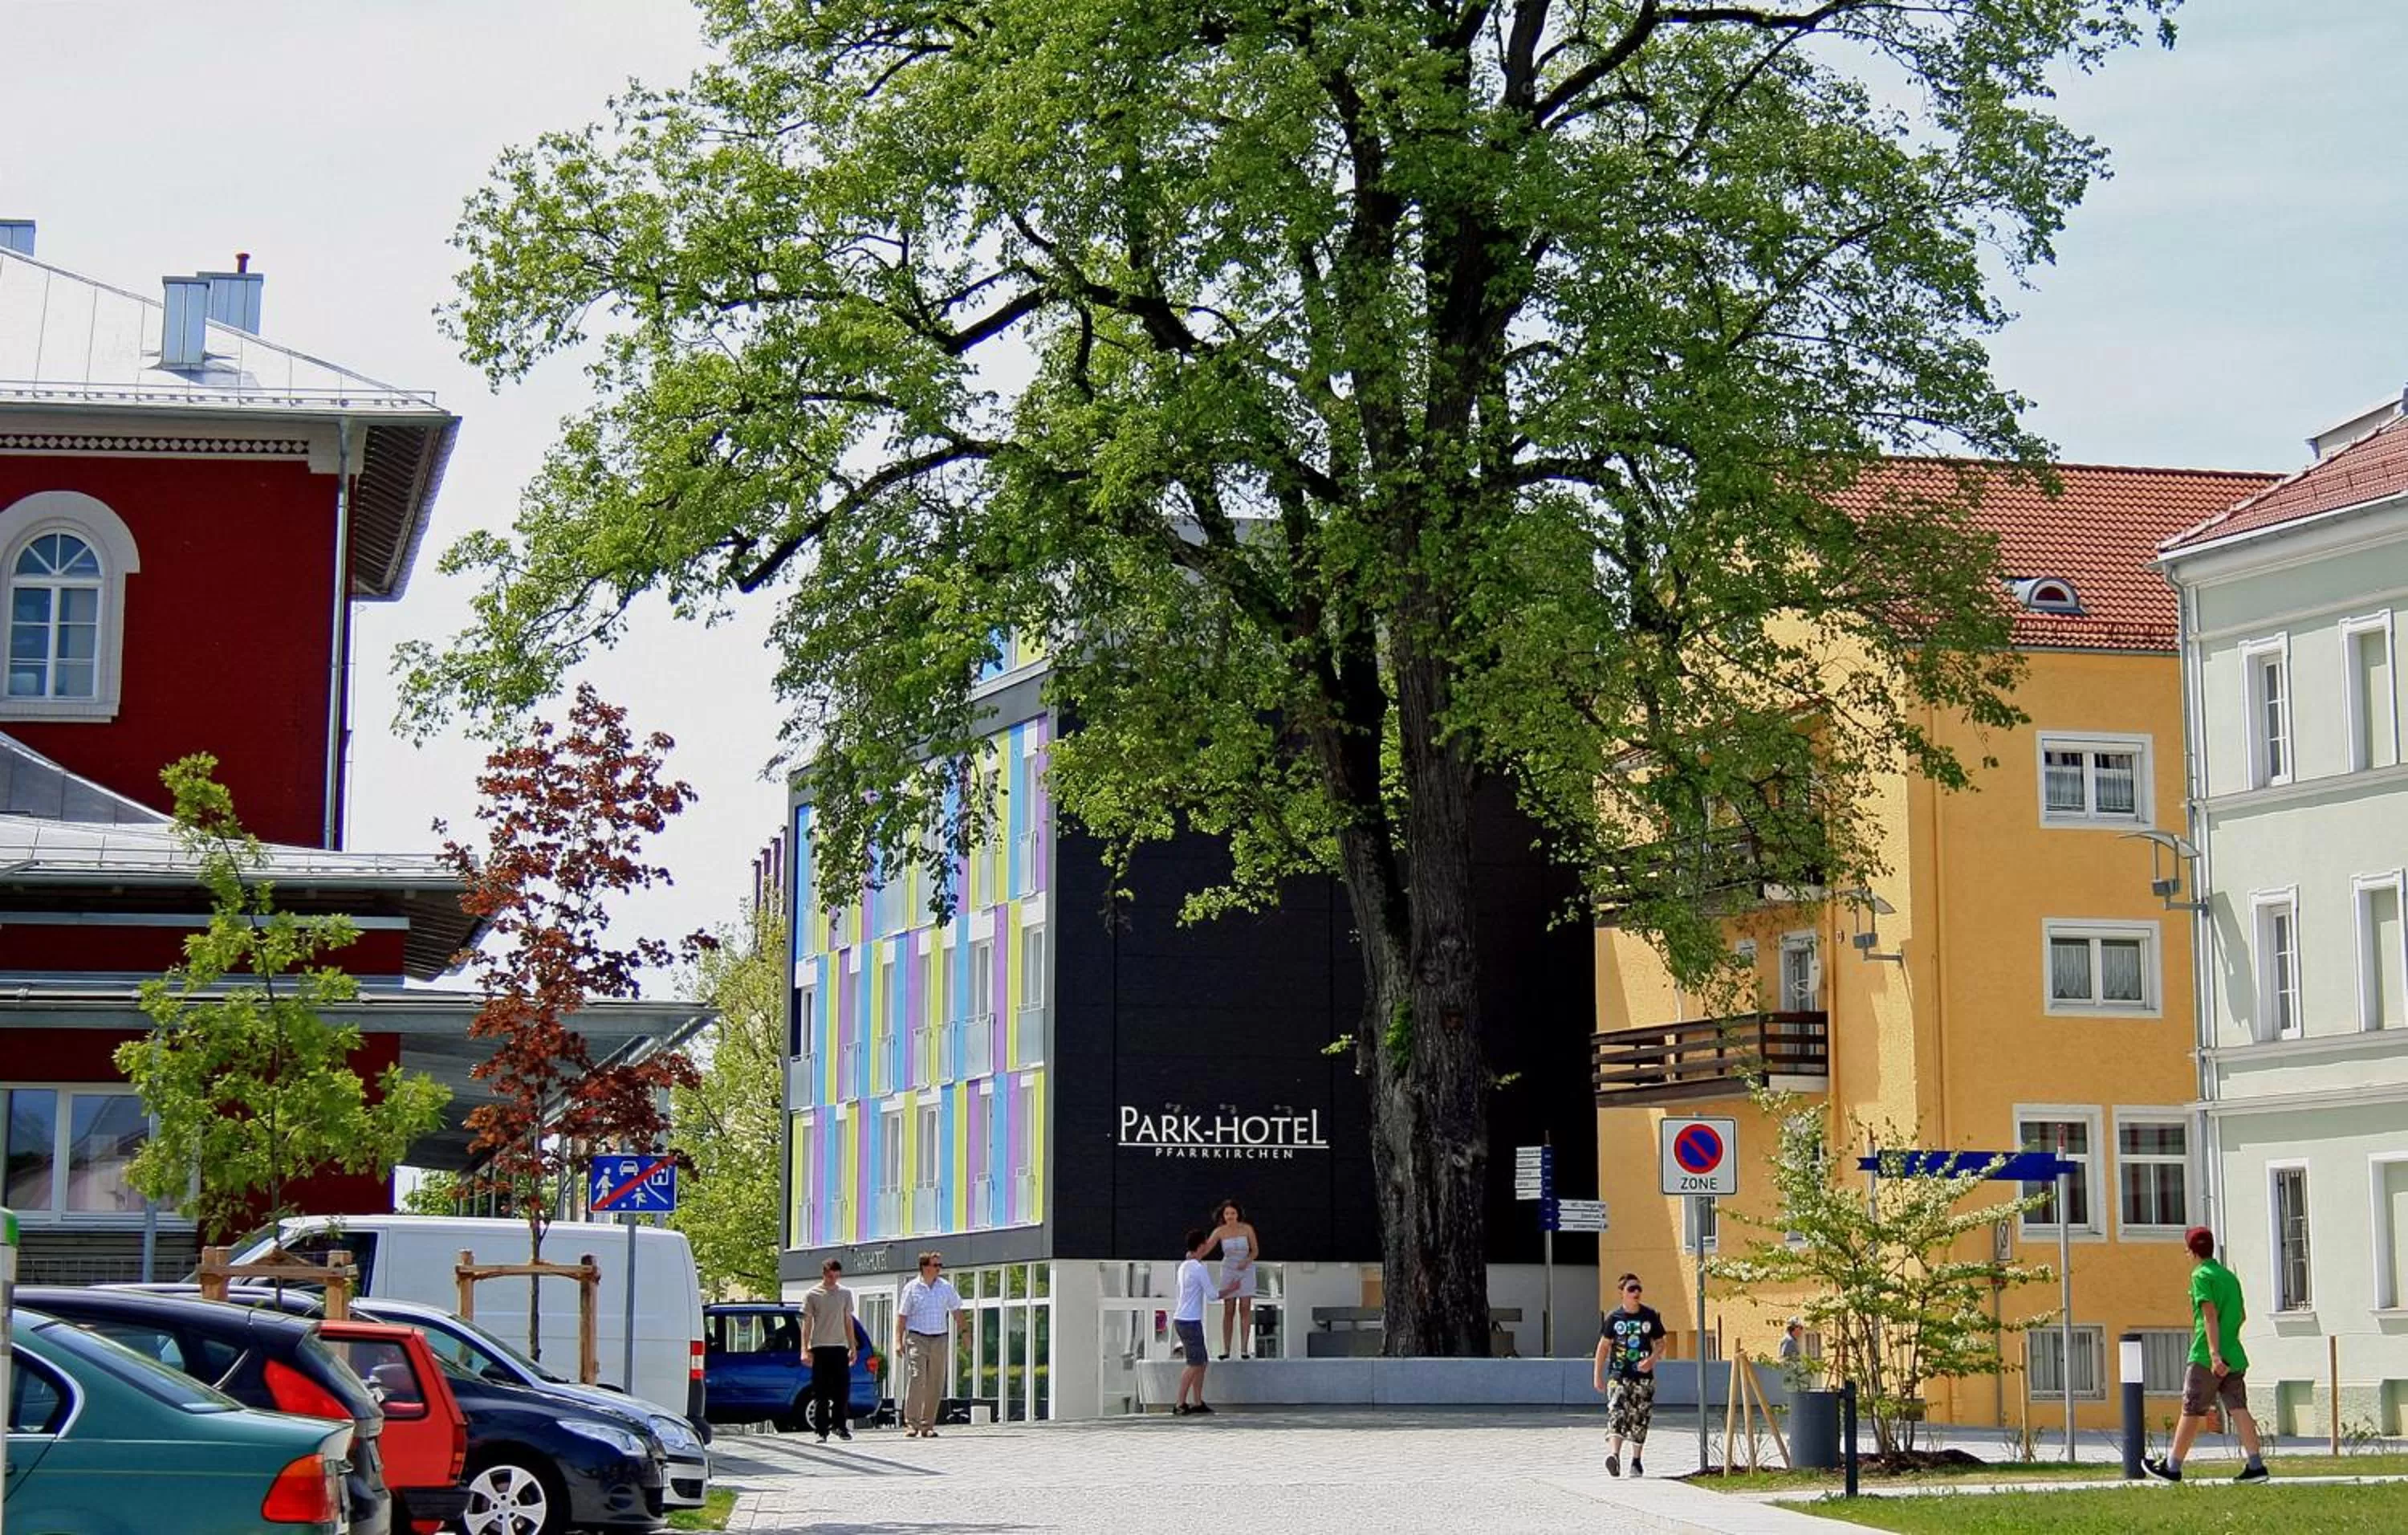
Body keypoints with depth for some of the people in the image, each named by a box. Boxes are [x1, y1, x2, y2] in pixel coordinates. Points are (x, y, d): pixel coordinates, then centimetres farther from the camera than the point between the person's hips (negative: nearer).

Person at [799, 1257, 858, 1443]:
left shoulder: (845, 1294, 9)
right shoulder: (812, 1295, 0)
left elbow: (848, 1321, 14)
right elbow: (807, 1323, 0)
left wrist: (852, 1348, 10)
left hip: (840, 1347, 3)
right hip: (820, 1348, -3)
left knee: (843, 1388, -1)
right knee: (821, 1392, -2)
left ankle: (840, 1425, 12)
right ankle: (822, 1431, 1)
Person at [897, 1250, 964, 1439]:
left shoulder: (946, 1287, 8)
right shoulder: (912, 1288, -1)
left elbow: (956, 1310, 17)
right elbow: (903, 1316, 2)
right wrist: (900, 1341, -3)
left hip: (940, 1339, 4)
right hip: (917, 1338, -4)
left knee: (935, 1384, 3)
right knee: (917, 1379, -14)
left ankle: (928, 1426, 10)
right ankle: (911, 1424, -16)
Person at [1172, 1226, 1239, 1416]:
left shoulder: (1184, 1265, 11)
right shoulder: (1200, 1269, -14)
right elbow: (1212, 1296, -10)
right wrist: (1230, 1289, 6)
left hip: (1182, 1320, 9)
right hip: (1190, 1321, -9)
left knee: (1202, 1362, 12)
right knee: (1194, 1364, -8)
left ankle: (1197, 1403, 12)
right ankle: (1180, 1404, -11)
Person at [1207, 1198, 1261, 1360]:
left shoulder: (1247, 1229, -11)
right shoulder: (1219, 1231, -11)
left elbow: (1255, 1251, -3)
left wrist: (1247, 1261, -23)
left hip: (1246, 1271, 0)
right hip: (1228, 1271, 0)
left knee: (1245, 1309, -7)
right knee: (1228, 1311, -2)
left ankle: (1244, 1349, -7)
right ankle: (1225, 1350, 3)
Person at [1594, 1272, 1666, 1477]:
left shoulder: (1650, 1316, 4)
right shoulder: (1614, 1317, 0)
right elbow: (1604, 1346, 6)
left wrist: (1652, 1360, -9)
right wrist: (1598, 1375, 5)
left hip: (1643, 1375, 2)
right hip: (1619, 1373, -2)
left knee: (1640, 1418, 6)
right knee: (1617, 1411, -20)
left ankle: (1636, 1461, 17)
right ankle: (1614, 1454, -33)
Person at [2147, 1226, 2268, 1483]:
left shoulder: (2201, 1276, -8)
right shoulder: (2230, 1276, 15)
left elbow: (2210, 1315, -17)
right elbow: (2241, 1314, 24)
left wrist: (2214, 1353, -23)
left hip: (2206, 1358, -7)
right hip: (2234, 1355, 7)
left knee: (2191, 1411, 1)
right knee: (2238, 1409, 0)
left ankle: (2173, 1466, 9)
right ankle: (2255, 1464, -12)